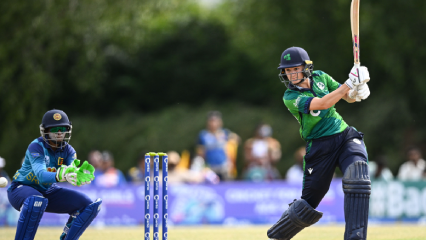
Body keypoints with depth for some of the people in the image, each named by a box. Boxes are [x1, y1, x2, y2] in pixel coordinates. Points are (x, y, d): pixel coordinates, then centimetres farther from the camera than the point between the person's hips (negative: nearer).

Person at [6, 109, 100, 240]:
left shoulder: (68, 150, -7)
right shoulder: (36, 147, -24)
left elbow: (73, 174, -25)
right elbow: (41, 176, -41)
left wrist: (81, 175, -51)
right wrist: (60, 175, -63)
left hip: (48, 191, 6)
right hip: (21, 188, -6)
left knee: (90, 206, -7)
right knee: (36, 200, -43)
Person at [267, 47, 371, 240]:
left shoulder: (320, 78, 6)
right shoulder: (290, 97, -10)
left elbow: (348, 97, 11)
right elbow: (322, 104, -24)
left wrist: (356, 92, -13)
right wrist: (350, 83, -28)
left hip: (346, 137, 3)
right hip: (320, 146, -3)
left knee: (357, 180, -25)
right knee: (308, 203, 1)